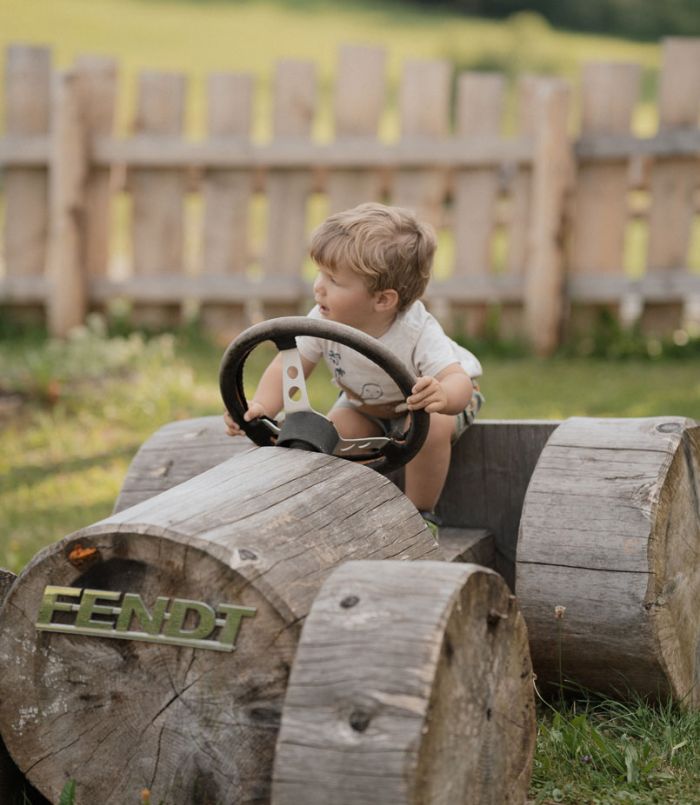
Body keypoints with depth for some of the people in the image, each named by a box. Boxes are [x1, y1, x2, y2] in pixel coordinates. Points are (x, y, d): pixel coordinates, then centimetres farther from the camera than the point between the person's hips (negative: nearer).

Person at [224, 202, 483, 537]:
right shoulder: (323, 321, -30)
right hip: (366, 401, 4)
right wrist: (261, 407, -45)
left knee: (430, 429, -34)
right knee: (338, 427, -23)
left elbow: (459, 380, -51)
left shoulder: (418, 333, -42)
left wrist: (442, 396, -77)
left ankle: (420, 513, -9)